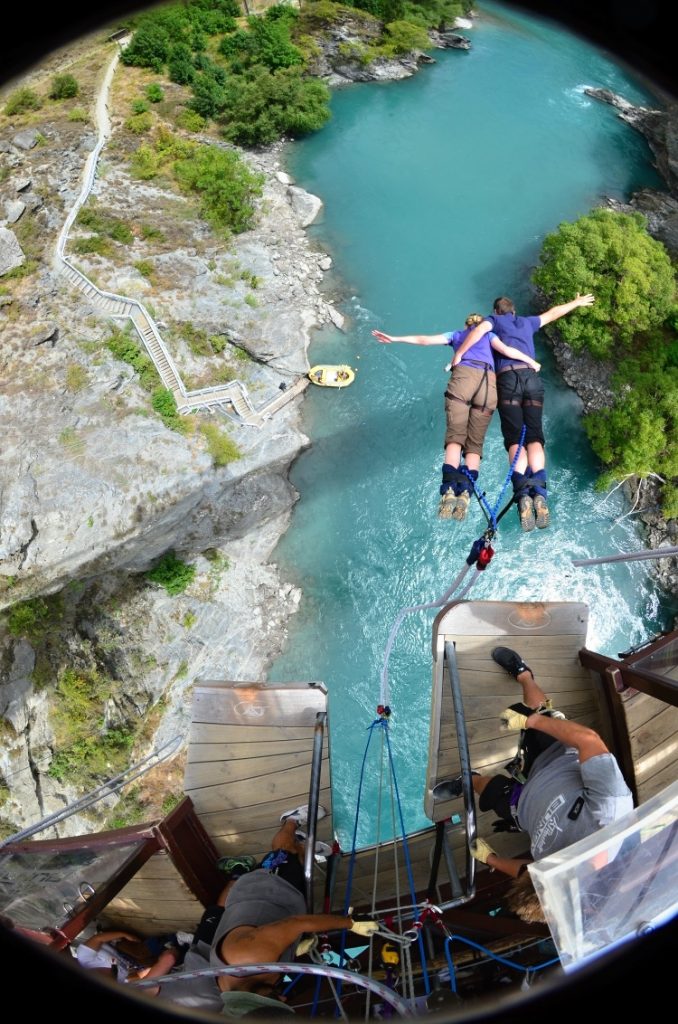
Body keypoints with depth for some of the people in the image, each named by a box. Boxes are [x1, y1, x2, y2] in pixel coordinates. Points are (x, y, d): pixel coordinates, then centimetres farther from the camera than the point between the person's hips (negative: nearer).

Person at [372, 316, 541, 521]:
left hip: (463, 376, 0)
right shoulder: (488, 334, 30)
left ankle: (449, 488, -32)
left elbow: (425, 340, 25)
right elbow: (506, 350, 12)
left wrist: (395, 338, 30)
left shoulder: (457, 334, 31)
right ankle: (465, 492, -24)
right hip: (488, 381, 1)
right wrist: (531, 362, 24)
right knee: (475, 443, -3)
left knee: (455, 436, -10)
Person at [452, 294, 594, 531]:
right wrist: (576, 303, 62)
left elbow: (480, 328, -3)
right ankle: (539, 490, -28)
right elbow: (553, 313, 46)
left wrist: (459, 354, -4)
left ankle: (522, 491, -32)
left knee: (514, 438, -11)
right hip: (532, 378, 3)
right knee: (534, 436, -6)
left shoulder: (494, 320, 20)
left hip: (508, 378, -2)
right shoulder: (527, 322, 30)